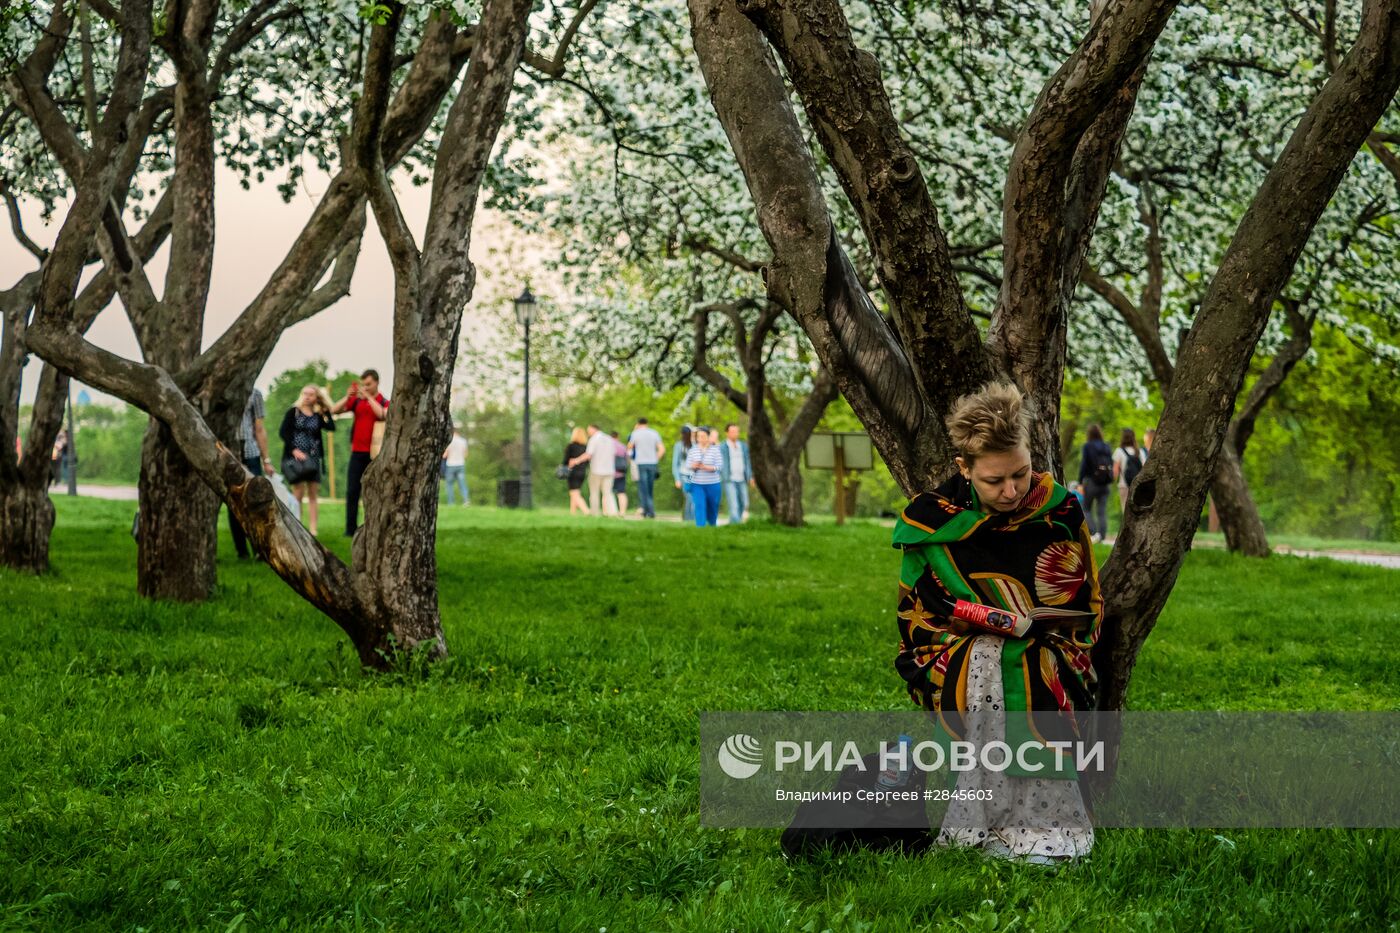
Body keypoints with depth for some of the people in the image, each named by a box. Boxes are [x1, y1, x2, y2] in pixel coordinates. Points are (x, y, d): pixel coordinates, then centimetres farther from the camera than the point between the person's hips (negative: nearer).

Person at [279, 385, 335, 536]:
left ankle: (313, 529, 0)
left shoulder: (318, 416, 10)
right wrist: (294, 450, -15)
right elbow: (282, 432, -5)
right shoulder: (293, 412, 3)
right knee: (298, 493, -7)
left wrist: (325, 411, 1)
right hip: (295, 457, -3)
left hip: (313, 458, 3)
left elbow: (331, 427, -6)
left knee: (313, 494, 0)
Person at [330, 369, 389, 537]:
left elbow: (382, 414, -20)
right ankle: (351, 528, 1)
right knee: (352, 491, -2)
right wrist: (347, 397, -11)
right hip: (357, 452, 2)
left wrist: (368, 396, -18)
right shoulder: (357, 401, 10)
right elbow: (334, 410, 3)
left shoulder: (384, 402, 2)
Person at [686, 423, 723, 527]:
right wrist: (693, 466, -21)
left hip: (712, 484, -1)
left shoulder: (715, 449, -5)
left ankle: (712, 526, 36)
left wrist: (706, 467, -24)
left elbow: (720, 466, -10)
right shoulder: (693, 450, 3)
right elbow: (687, 465, 2)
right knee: (699, 506, -11)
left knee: (712, 507, 13)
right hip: (697, 484, 1)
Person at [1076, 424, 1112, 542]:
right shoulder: (1107, 447, 8)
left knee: (1087, 509, 9)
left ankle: (1093, 532, -8)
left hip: (1091, 482, -4)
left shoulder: (1087, 447, -6)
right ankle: (1102, 535, 0)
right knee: (1102, 512, 6)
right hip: (1105, 484, 4)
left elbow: (1083, 465, -11)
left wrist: (1080, 483, -8)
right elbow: (1111, 464, 8)